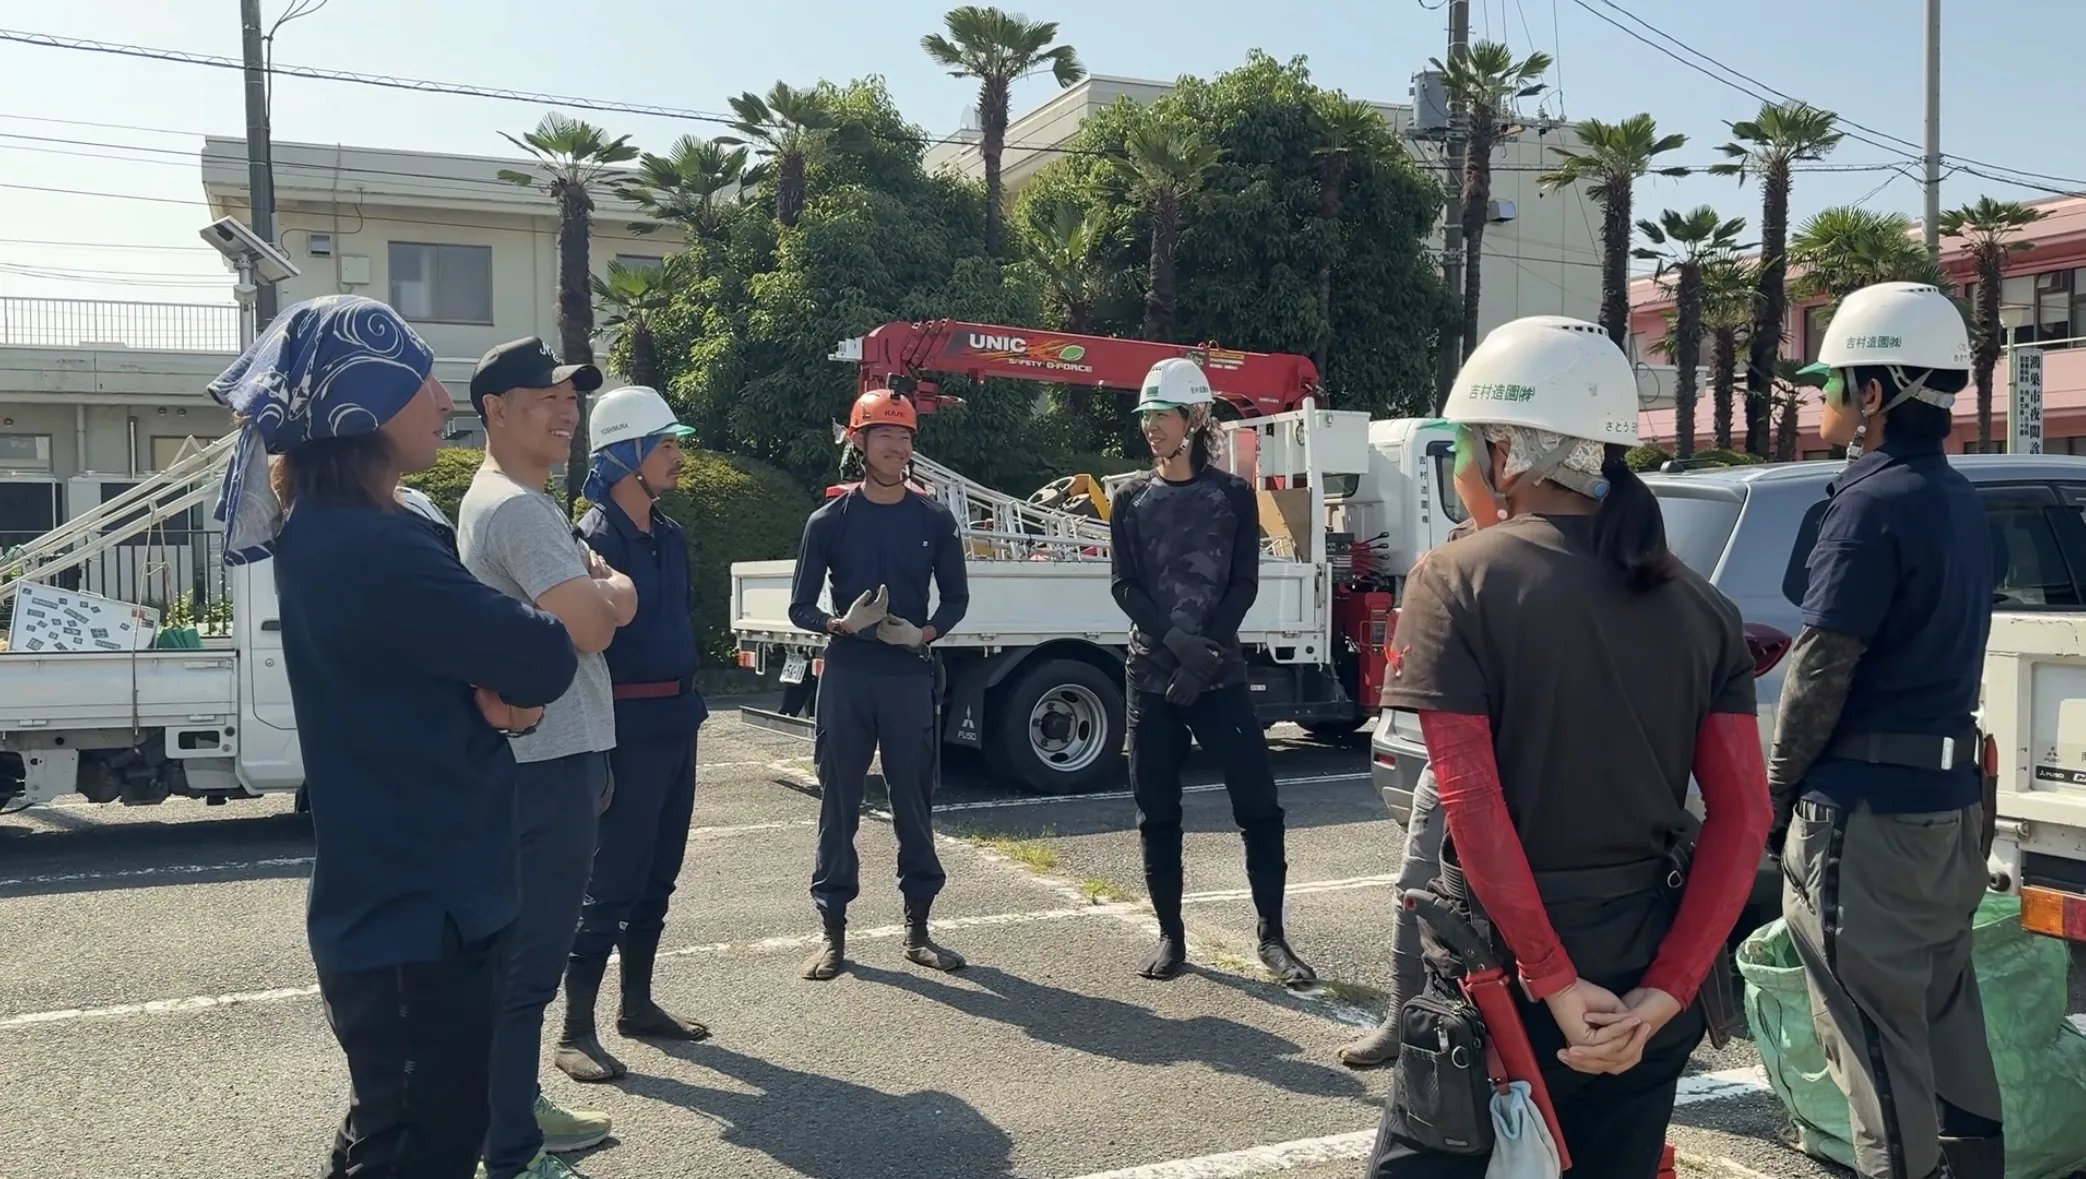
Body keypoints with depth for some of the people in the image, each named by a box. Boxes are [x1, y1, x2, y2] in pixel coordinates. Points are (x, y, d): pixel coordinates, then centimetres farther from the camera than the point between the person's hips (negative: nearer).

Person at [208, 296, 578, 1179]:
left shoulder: (341, 531, 8)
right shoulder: (369, 549, -25)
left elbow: (433, 667, 11)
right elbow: (544, 660, -23)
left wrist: (496, 691, -11)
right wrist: (513, 678, 0)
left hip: (403, 899, 10)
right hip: (416, 914, -10)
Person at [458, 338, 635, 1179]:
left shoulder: (514, 501, 16)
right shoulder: (516, 508, -18)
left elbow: (615, 600, 17)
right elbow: (591, 627, -24)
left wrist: (597, 595, -2)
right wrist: (606, 595, -5)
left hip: (551, 753, 11)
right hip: (547, 760, -11)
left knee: (526, 948, 20)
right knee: (529, 958, -4)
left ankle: (520, 1111, 34)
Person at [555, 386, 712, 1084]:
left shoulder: (669, 536, 12)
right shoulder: (595, 537, -14)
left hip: (676, 722, 8)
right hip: (628, 729, -8)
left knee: (657, 876, 15)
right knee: (612, 881, -3)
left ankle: (638, 1005, 28)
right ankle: (575, 1032, 6)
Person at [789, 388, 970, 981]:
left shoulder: (933, 520, 4)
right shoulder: (830, 520, 0)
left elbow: (956, 597, 9)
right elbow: (801, 606, 2)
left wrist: (925, 632, -11)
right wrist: (840, 623, -19)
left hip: (910, 677, 1)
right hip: (846, 677, -1)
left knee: (914, 803, 6)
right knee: (838, 804, 3)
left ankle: (917, 929, 17)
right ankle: (832, 931, 13)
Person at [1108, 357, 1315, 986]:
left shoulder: (1233, 494, 4)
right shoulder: (1131, 499, 8)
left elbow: (1243, 584, -2)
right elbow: (1126, 588, 0)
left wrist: (1207, 651, -15)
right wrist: (1179, 641, -16)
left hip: (1219, 669, -1)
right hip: (1151, 670, 2)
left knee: (1258, 802, -4)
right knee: (1157, 809, 5)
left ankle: (1272, 936, 7)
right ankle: (1171, 934, 16)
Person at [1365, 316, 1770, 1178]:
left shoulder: (1458, 580, -11)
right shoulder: (1699, 607, 3)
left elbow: (1471, 802, -19)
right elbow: (1744, 817, -3)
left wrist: (1555, 982, -14)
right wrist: (1666, 990, -6)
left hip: (1502, 971, -5)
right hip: (1643, 973, 5)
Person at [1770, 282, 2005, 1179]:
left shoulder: (1873, 502, -17)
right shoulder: (1958, 501, 12)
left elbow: (1822, 671, -16)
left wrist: (1777, 792, -5)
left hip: (1866, 809, -9)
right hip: (1946, 795, 9)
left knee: (1876, 1042, 0)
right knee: (1945, 1023, 18)